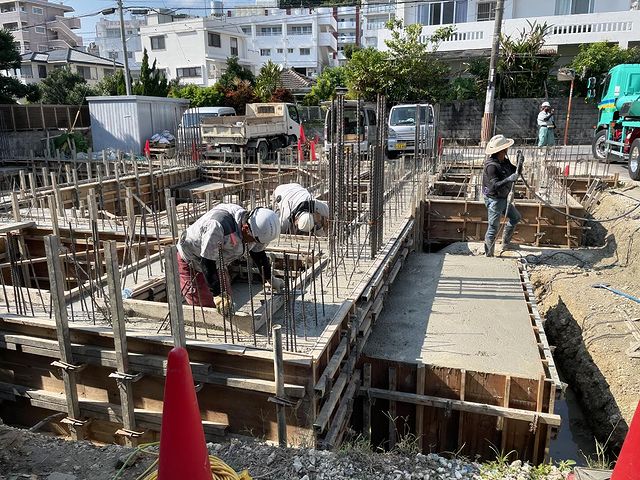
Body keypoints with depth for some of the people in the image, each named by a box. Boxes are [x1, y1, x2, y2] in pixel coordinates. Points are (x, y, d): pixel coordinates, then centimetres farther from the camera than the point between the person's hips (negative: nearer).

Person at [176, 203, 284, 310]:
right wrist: (218, 294, -31)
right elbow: (207, 262, -34)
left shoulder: (255, 230, -15)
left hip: (215, 263, 8)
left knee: (226, 302, 6)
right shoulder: (217, 226, -40)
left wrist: (269, 279, 9)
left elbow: (258, 253, 5)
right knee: (206, 306, -12)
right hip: (189, 262, -7)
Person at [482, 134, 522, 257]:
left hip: (503, 198, 10)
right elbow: (494, 185, -31)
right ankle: (488, 255, 11)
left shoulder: (504, 161, 3)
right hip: (494, 200, -10)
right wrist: (508, 179, -42)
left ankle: (505, 244, 40)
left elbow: (514, 171, 10)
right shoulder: (491, 165, -26)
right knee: (493, 228, -2)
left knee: (515, 217, 25)